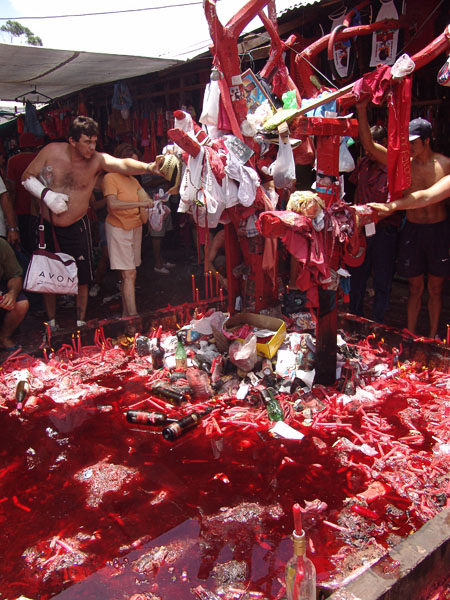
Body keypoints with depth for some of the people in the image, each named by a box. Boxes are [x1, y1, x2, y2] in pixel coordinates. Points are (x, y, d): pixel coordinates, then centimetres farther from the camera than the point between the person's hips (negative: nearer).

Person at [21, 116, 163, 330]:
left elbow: (123, 164, -33)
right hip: (47, 226, 1)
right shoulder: (51, 151, -10)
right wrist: (46, 194, -18)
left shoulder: (97, 160, -14)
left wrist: (147, 166, -52)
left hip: (76, 227, -1)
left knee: (82, 278, 5)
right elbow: (27, 176, -1)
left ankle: (80, 323, 24)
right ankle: (51, 323, 30)